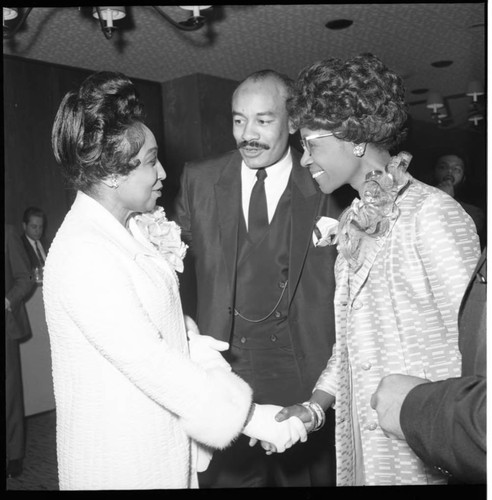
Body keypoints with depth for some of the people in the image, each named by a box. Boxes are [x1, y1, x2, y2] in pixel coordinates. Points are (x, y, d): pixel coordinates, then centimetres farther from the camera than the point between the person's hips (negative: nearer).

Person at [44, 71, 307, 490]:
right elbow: (147, 361, -28)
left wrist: (189, 341, -9)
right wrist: (249, 416, -26)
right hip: (120, 457, -8)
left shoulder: (133, 228, 2)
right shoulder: (82, 254, -25)